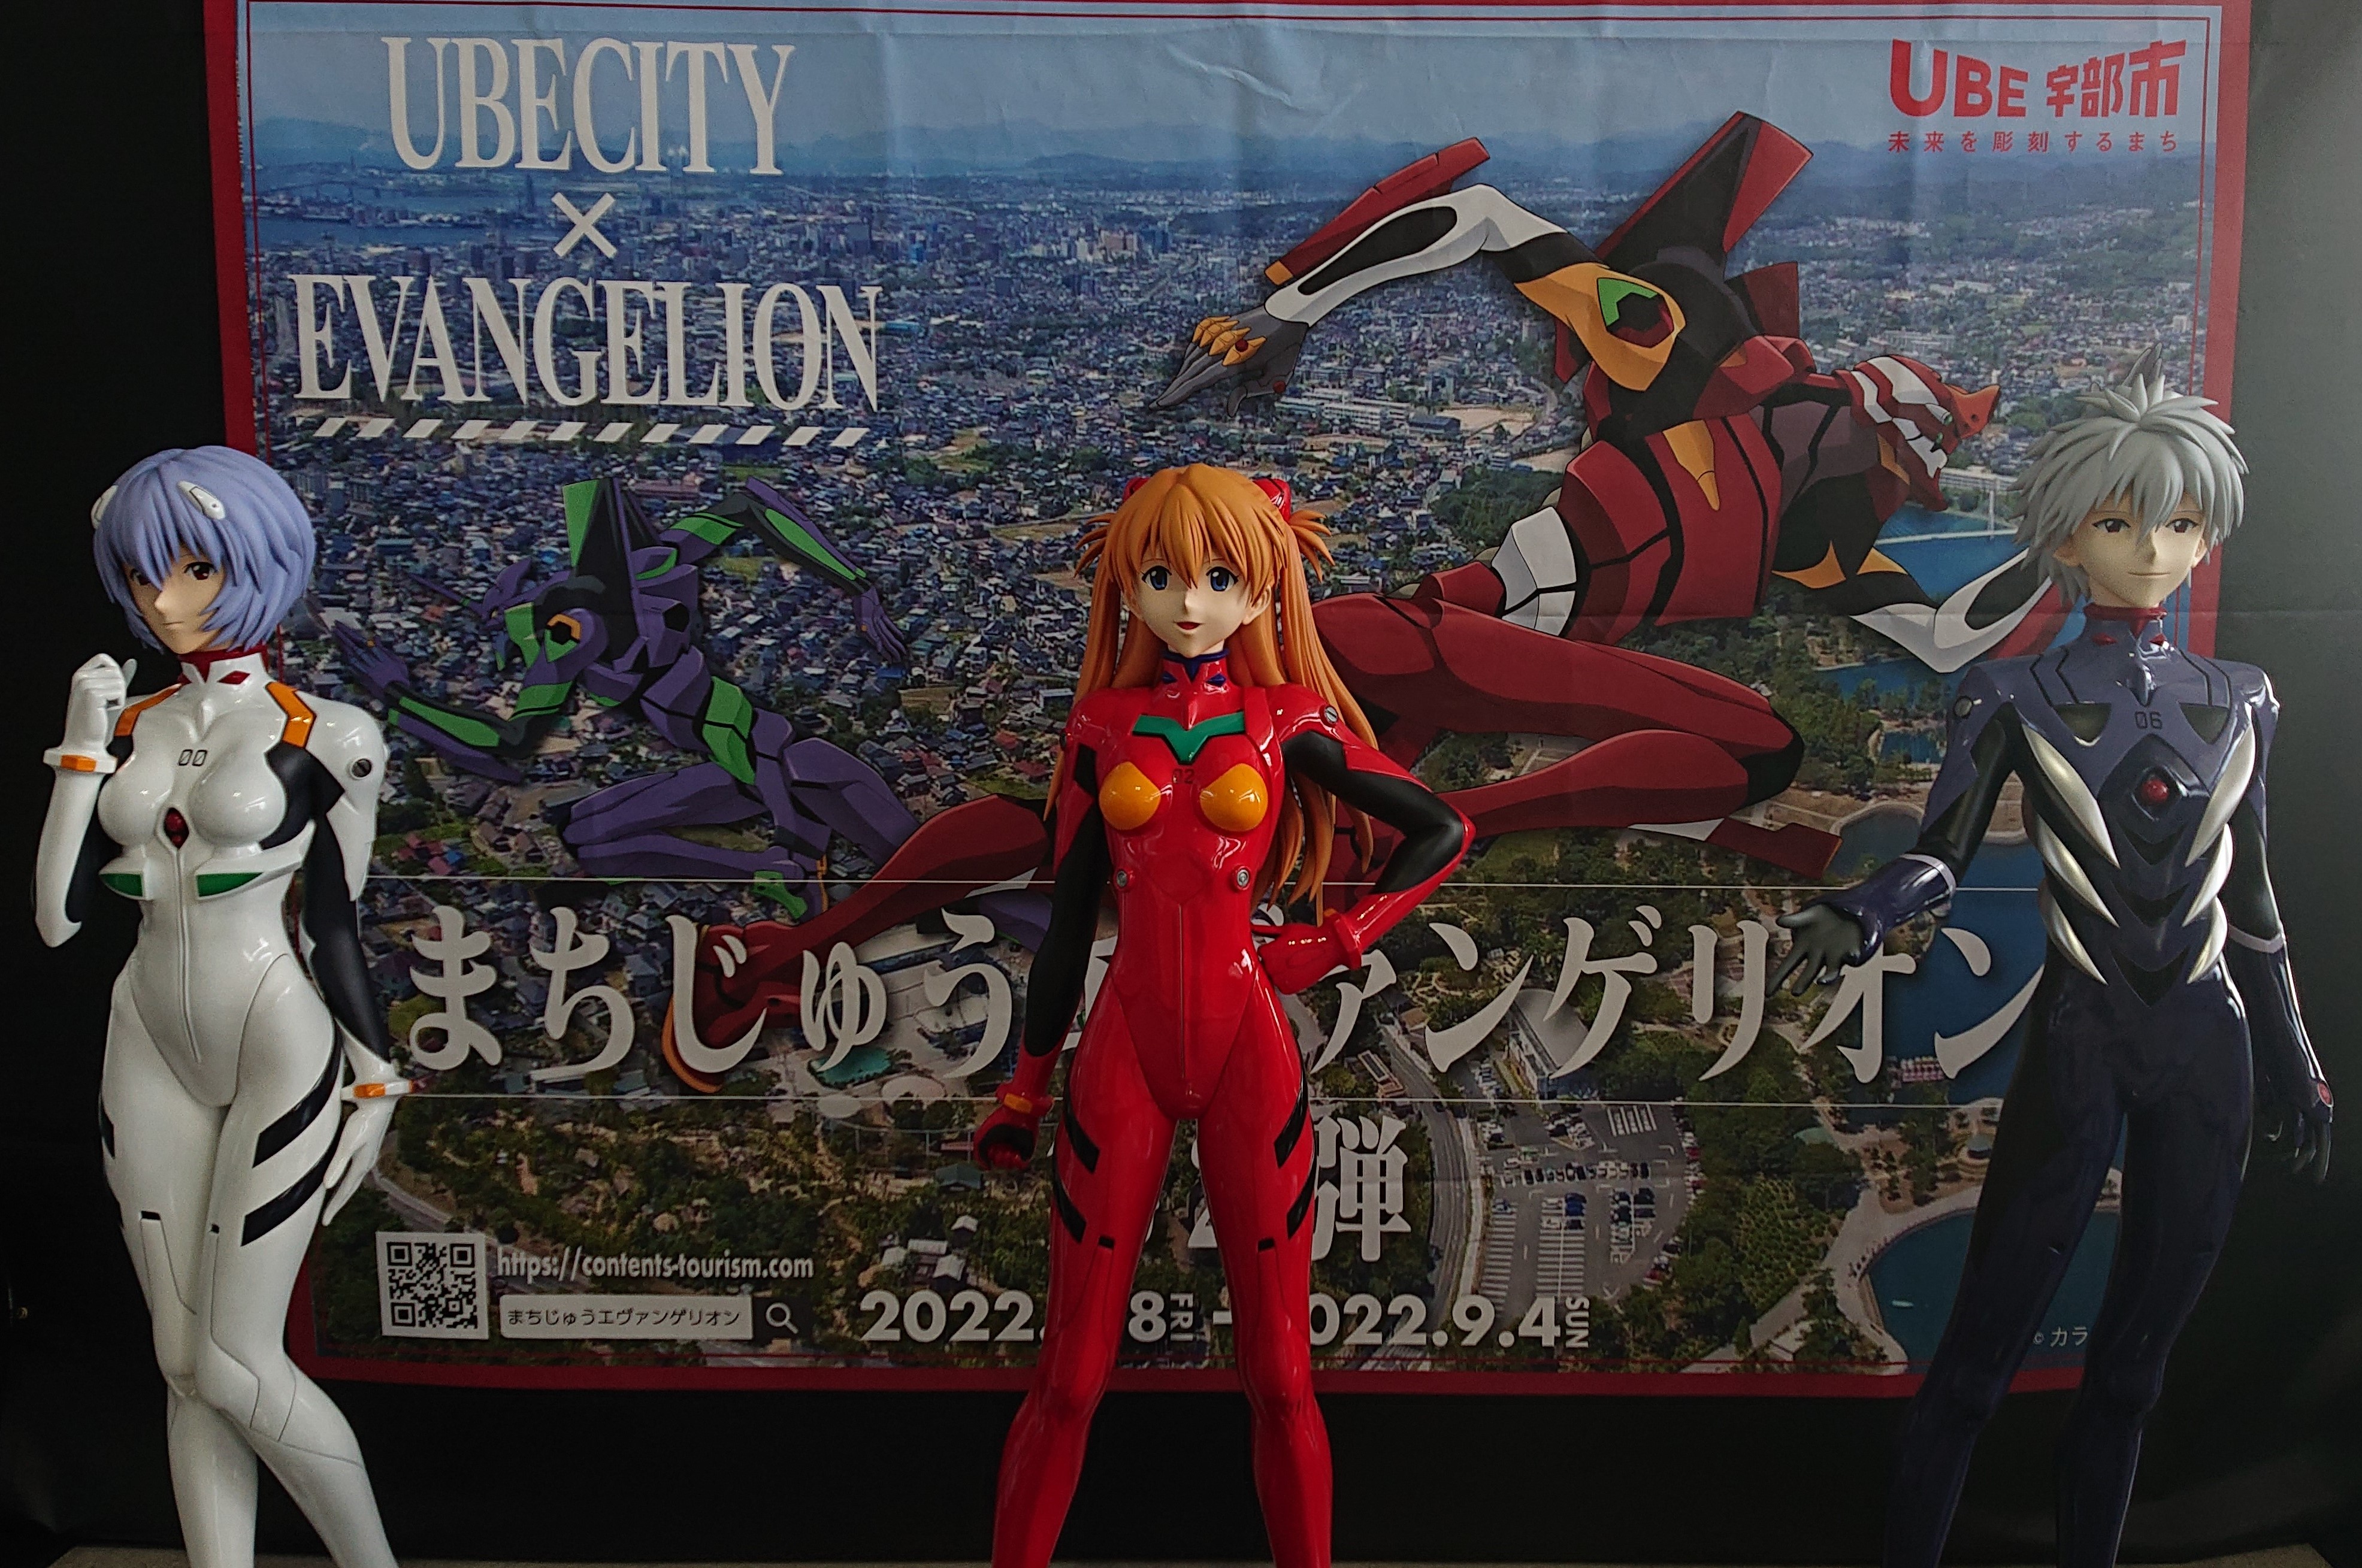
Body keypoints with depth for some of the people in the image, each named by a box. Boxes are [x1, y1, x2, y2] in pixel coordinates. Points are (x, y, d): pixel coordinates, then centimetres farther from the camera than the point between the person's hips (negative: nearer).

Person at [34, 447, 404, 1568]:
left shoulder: (321, 739, -8)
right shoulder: (128, 726, 6)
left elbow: (334, 926, -2)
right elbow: (58, 914, -1)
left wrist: (376, 1085, -1)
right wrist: (82, 749, -5)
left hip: (278, 1054, -5)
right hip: (151, 1054, 5)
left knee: (233, 1365, -4)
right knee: (184, 1366, 9)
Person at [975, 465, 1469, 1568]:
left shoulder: (1286, 722, 1)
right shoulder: (1103, 722, 4)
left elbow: (1443, 831, 7)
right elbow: (1071, 909, 8)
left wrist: (1342, 942, -2)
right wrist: (1026, 1088, 10)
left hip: (1248, 1050, 0)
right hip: (1124, 1050, 1)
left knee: (1278, 1376, 5)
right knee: (1070, 1377, 4)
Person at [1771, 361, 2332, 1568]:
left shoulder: (2238, 701, 8)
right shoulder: (2015, 697, -2)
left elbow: (2249, 897, 14)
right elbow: (1939, 855, -7)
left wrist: (2297, 1062, 17)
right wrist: (1859, 917, -28)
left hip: (2213, 1053, 4)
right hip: (2079, 1048, -4)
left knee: (2140, 1346, 12)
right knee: (1985, 1345, -1)